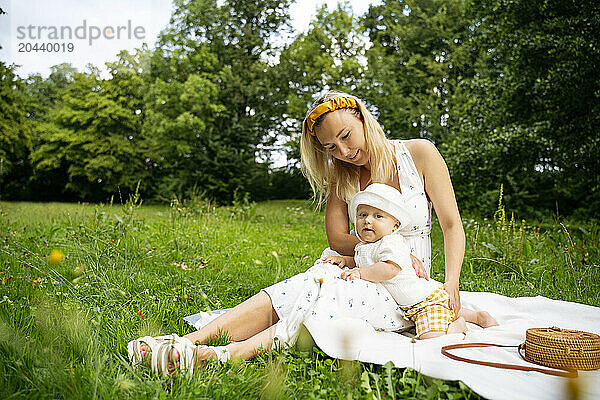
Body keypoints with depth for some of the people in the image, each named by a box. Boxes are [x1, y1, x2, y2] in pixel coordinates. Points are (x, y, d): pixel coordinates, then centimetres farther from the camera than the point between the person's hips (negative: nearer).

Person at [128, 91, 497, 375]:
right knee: (290, 293, -28)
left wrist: (450, 284, -17)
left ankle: (228, 354, -52)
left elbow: (452, 225, -4)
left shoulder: (420, 153, -6)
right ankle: (190, 341, -40)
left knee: (335, 304, -35)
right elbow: (338, 239, -3)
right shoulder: (340, 175, 4)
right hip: (356, 265, 4)